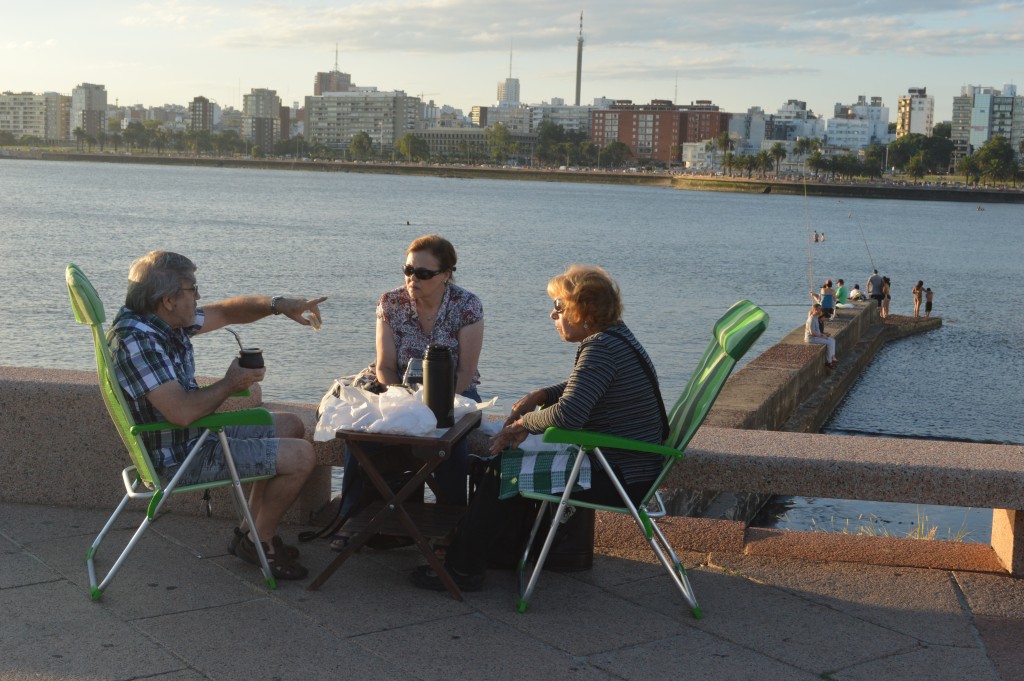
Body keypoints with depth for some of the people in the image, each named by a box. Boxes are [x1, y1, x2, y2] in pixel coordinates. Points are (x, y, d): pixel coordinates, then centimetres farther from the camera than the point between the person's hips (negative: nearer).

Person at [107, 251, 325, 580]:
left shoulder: (164, 319, 2)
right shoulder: (135, 340, -28)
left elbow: (225, 311, 16)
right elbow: (182, 411, -34)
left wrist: (278, 304, -1)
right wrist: (232, 383, -17)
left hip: (198, 435, 11)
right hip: (179, 459, -11)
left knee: (290, 425, 22)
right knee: (301, 456, -12)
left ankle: (250, 532, 24)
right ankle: (258, 541, 11)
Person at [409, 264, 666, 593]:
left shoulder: (601, 349, -23)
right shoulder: (614, 336, 10)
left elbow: (568, 414, -33)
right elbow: (581, 388, 26)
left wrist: (522, 424, -14)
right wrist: (540, 395, 7)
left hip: (618, 479, -10)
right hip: (631, 469, 10)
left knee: (504, 472, -4)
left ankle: (463, 567, 6)